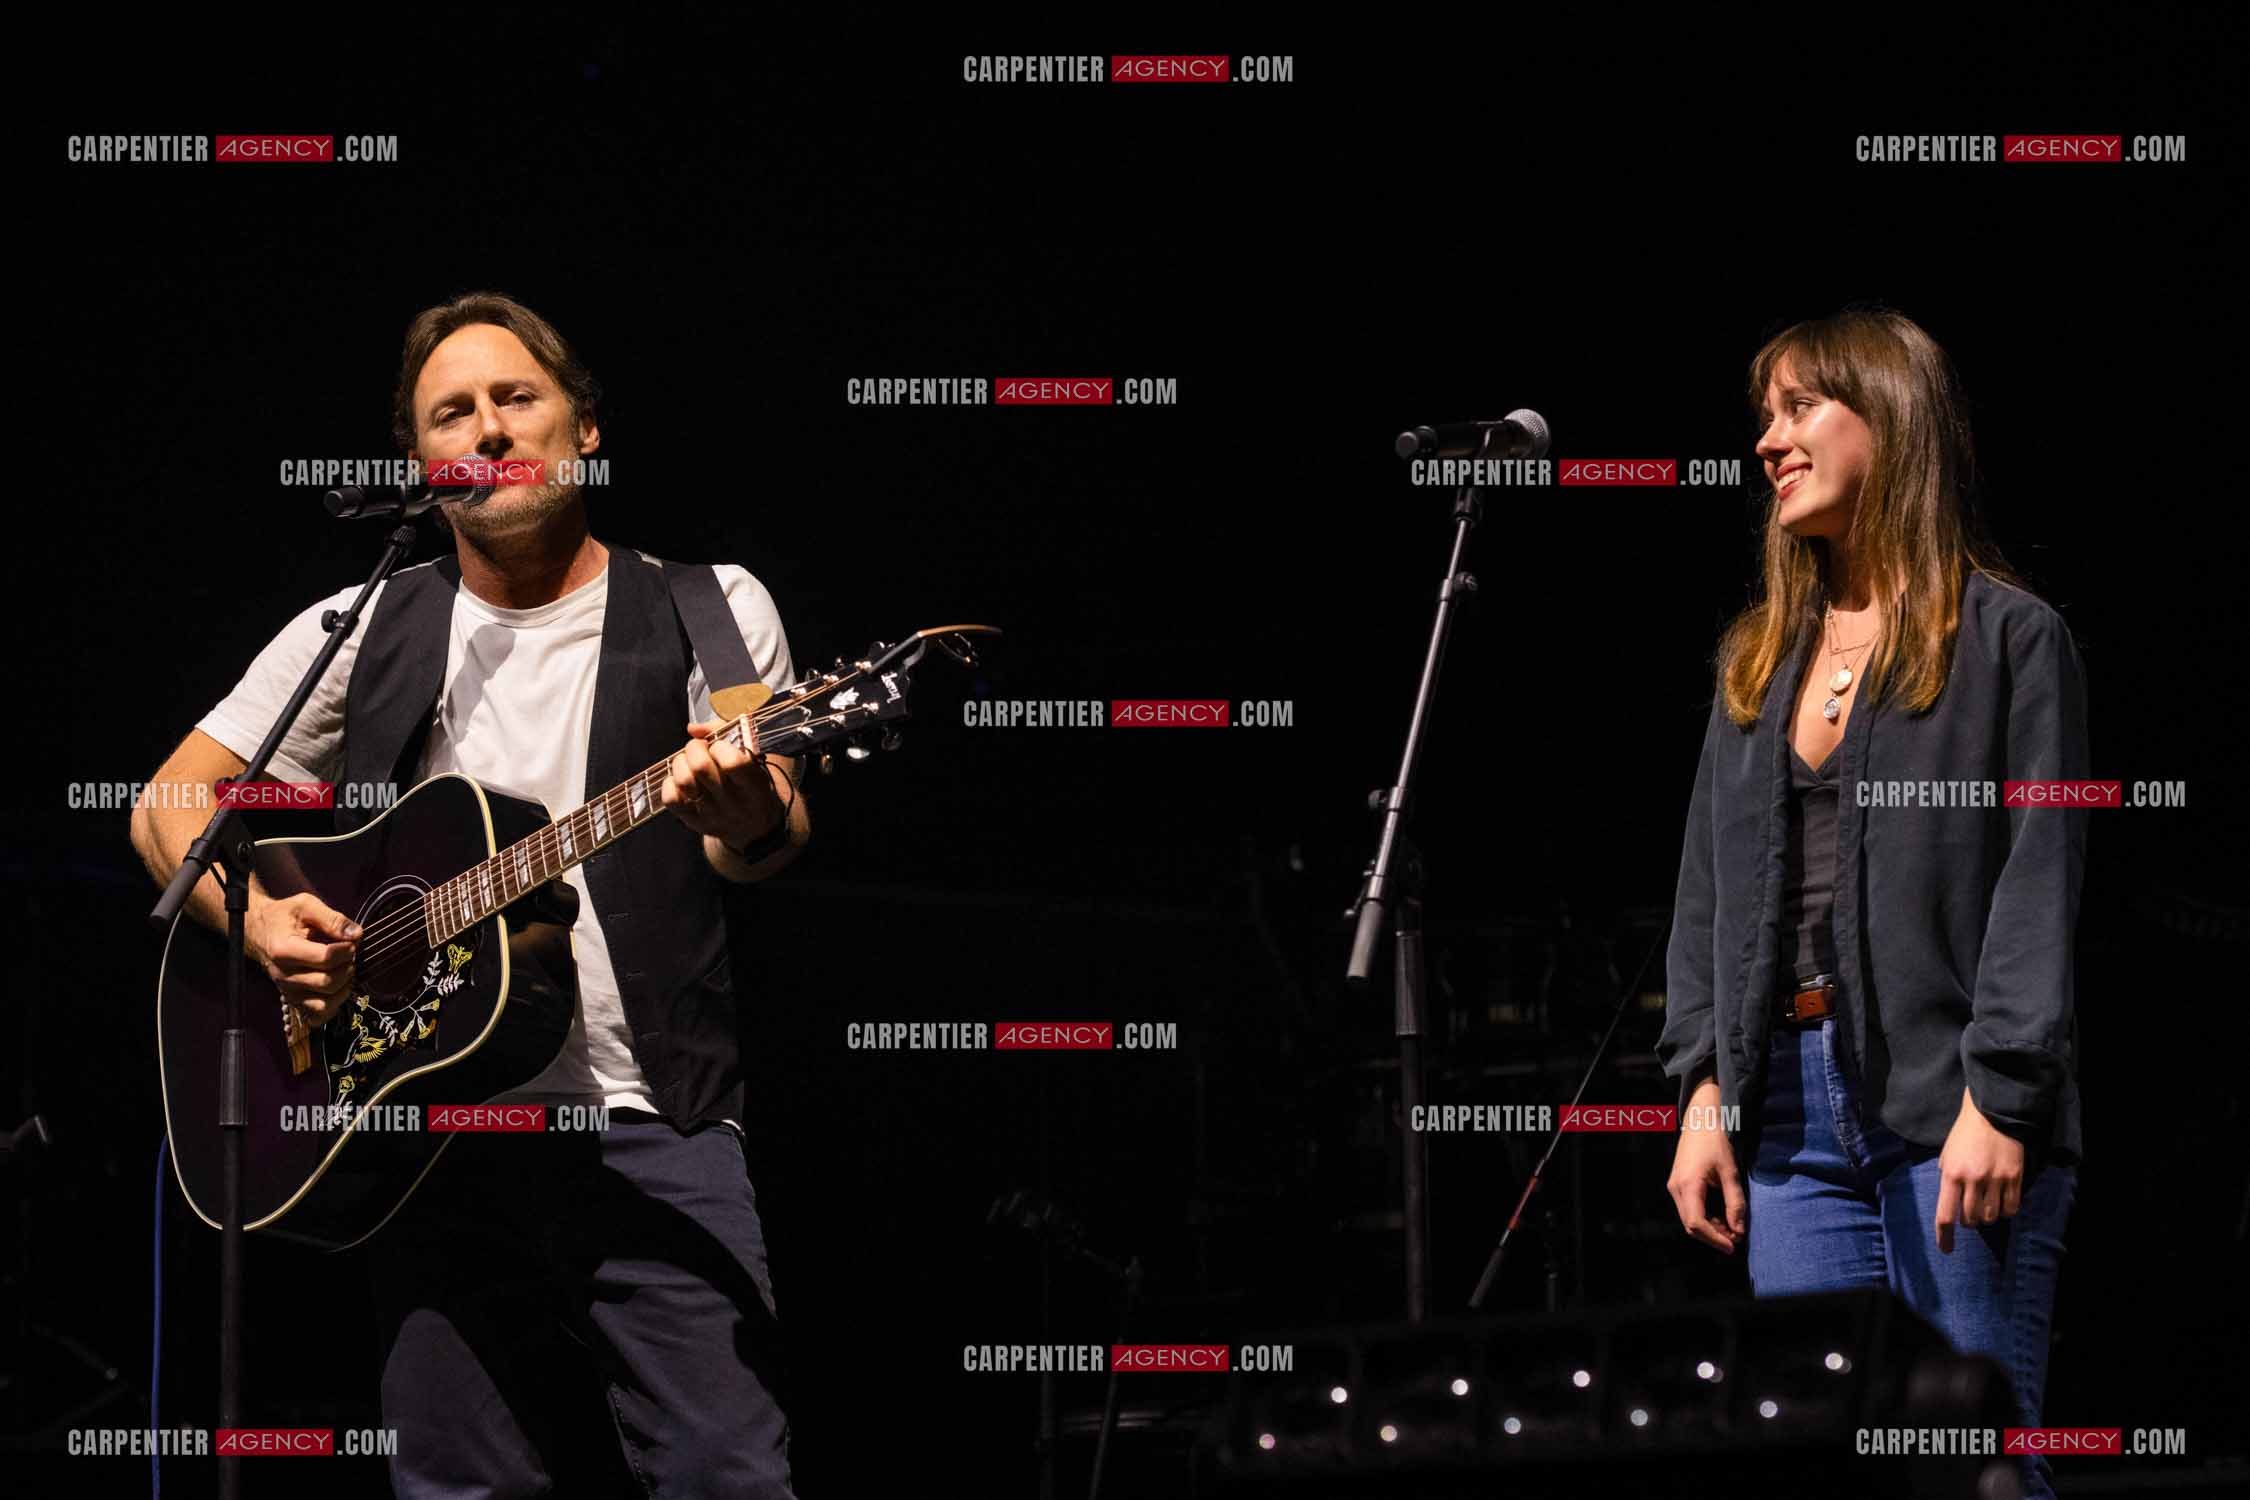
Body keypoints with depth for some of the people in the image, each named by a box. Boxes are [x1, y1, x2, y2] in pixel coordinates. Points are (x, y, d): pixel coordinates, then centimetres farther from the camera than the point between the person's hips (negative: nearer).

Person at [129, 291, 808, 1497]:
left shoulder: (706, 611, 6)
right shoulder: (360, 633, 12)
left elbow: (774, 832, -6)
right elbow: (169, 807, 14)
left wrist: (749, 825, -31)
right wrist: (256, 917, -6)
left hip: (651, 1127, -2)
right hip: (436, 1133, 2)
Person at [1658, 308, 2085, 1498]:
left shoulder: (2010, 638, 0)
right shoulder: (1754, 659, 19)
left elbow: (2040, 882, -7)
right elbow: (1709, 890, 17)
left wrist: (1998, 1098, -16)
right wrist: (1702, 1089, 6)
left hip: (1951, 1110, -6)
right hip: (1791, 1109, 6)